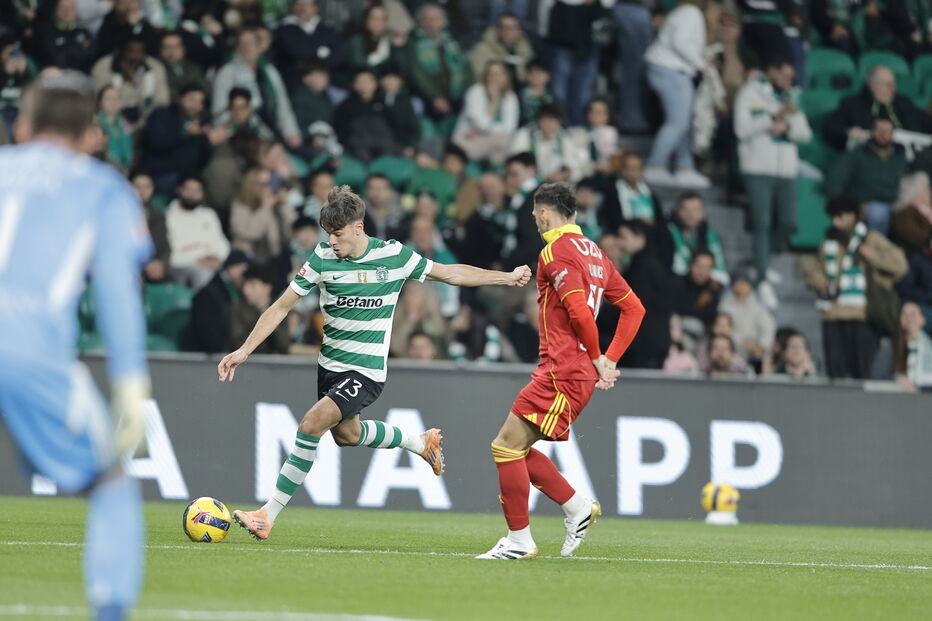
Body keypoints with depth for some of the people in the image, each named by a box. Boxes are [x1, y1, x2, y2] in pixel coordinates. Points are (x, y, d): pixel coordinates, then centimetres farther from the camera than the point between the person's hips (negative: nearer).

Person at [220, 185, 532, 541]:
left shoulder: (394, 256, -11)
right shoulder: (322, 258, -7)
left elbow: (450, 273, 4)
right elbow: (282, 306, -2)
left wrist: (507, 277, 5)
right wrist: (245, 350, -10)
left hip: (367, 372, -5)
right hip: (330, 365, 5)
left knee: (312, 424, -22)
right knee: (346, 434, 23)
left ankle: (269, 515, -18)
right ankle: (420, 443, 50)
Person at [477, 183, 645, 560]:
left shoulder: (556, 252, -10)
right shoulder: (593, 253, 18)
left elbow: (580, 312, -22)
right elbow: (634, 308, 21)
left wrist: (597, 359, -8)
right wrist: (609, 360, 16)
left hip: (562, 372, -10)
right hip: (580, 371, 10)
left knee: (507, 446, -7)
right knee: (514, 447, 14)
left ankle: (520, 540, -6)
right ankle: (578, 507, 13)